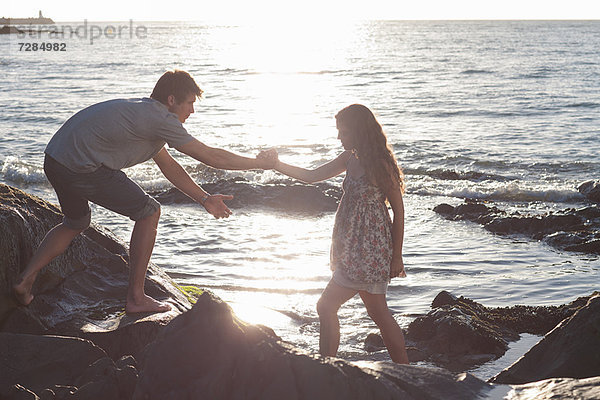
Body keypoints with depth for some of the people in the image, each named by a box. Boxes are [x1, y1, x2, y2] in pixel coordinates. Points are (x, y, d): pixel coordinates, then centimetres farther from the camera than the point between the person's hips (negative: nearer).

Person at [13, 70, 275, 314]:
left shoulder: (143, 112, 21)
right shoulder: (161, 119, -9)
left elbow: (167, 166, 27)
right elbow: (211, 156, -5)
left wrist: (204, 199, 27)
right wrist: (261, 163, 6)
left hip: (54, 160, 10)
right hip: (82, 168, -10)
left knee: (77, 222, 33)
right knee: (149, 212, 2)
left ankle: (26, 279, 23)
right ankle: (136, 299, 7)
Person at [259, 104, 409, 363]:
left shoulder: (380, 164, -15)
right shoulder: (350, 159, 8)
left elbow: (399, 211, -12)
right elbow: (312, 176, 13)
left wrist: (397, 256, -11)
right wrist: (277, 165, 0)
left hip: (369, 249, -9)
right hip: (353, 248, 9)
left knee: (326, 306, -8)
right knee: (378, 314, 14)